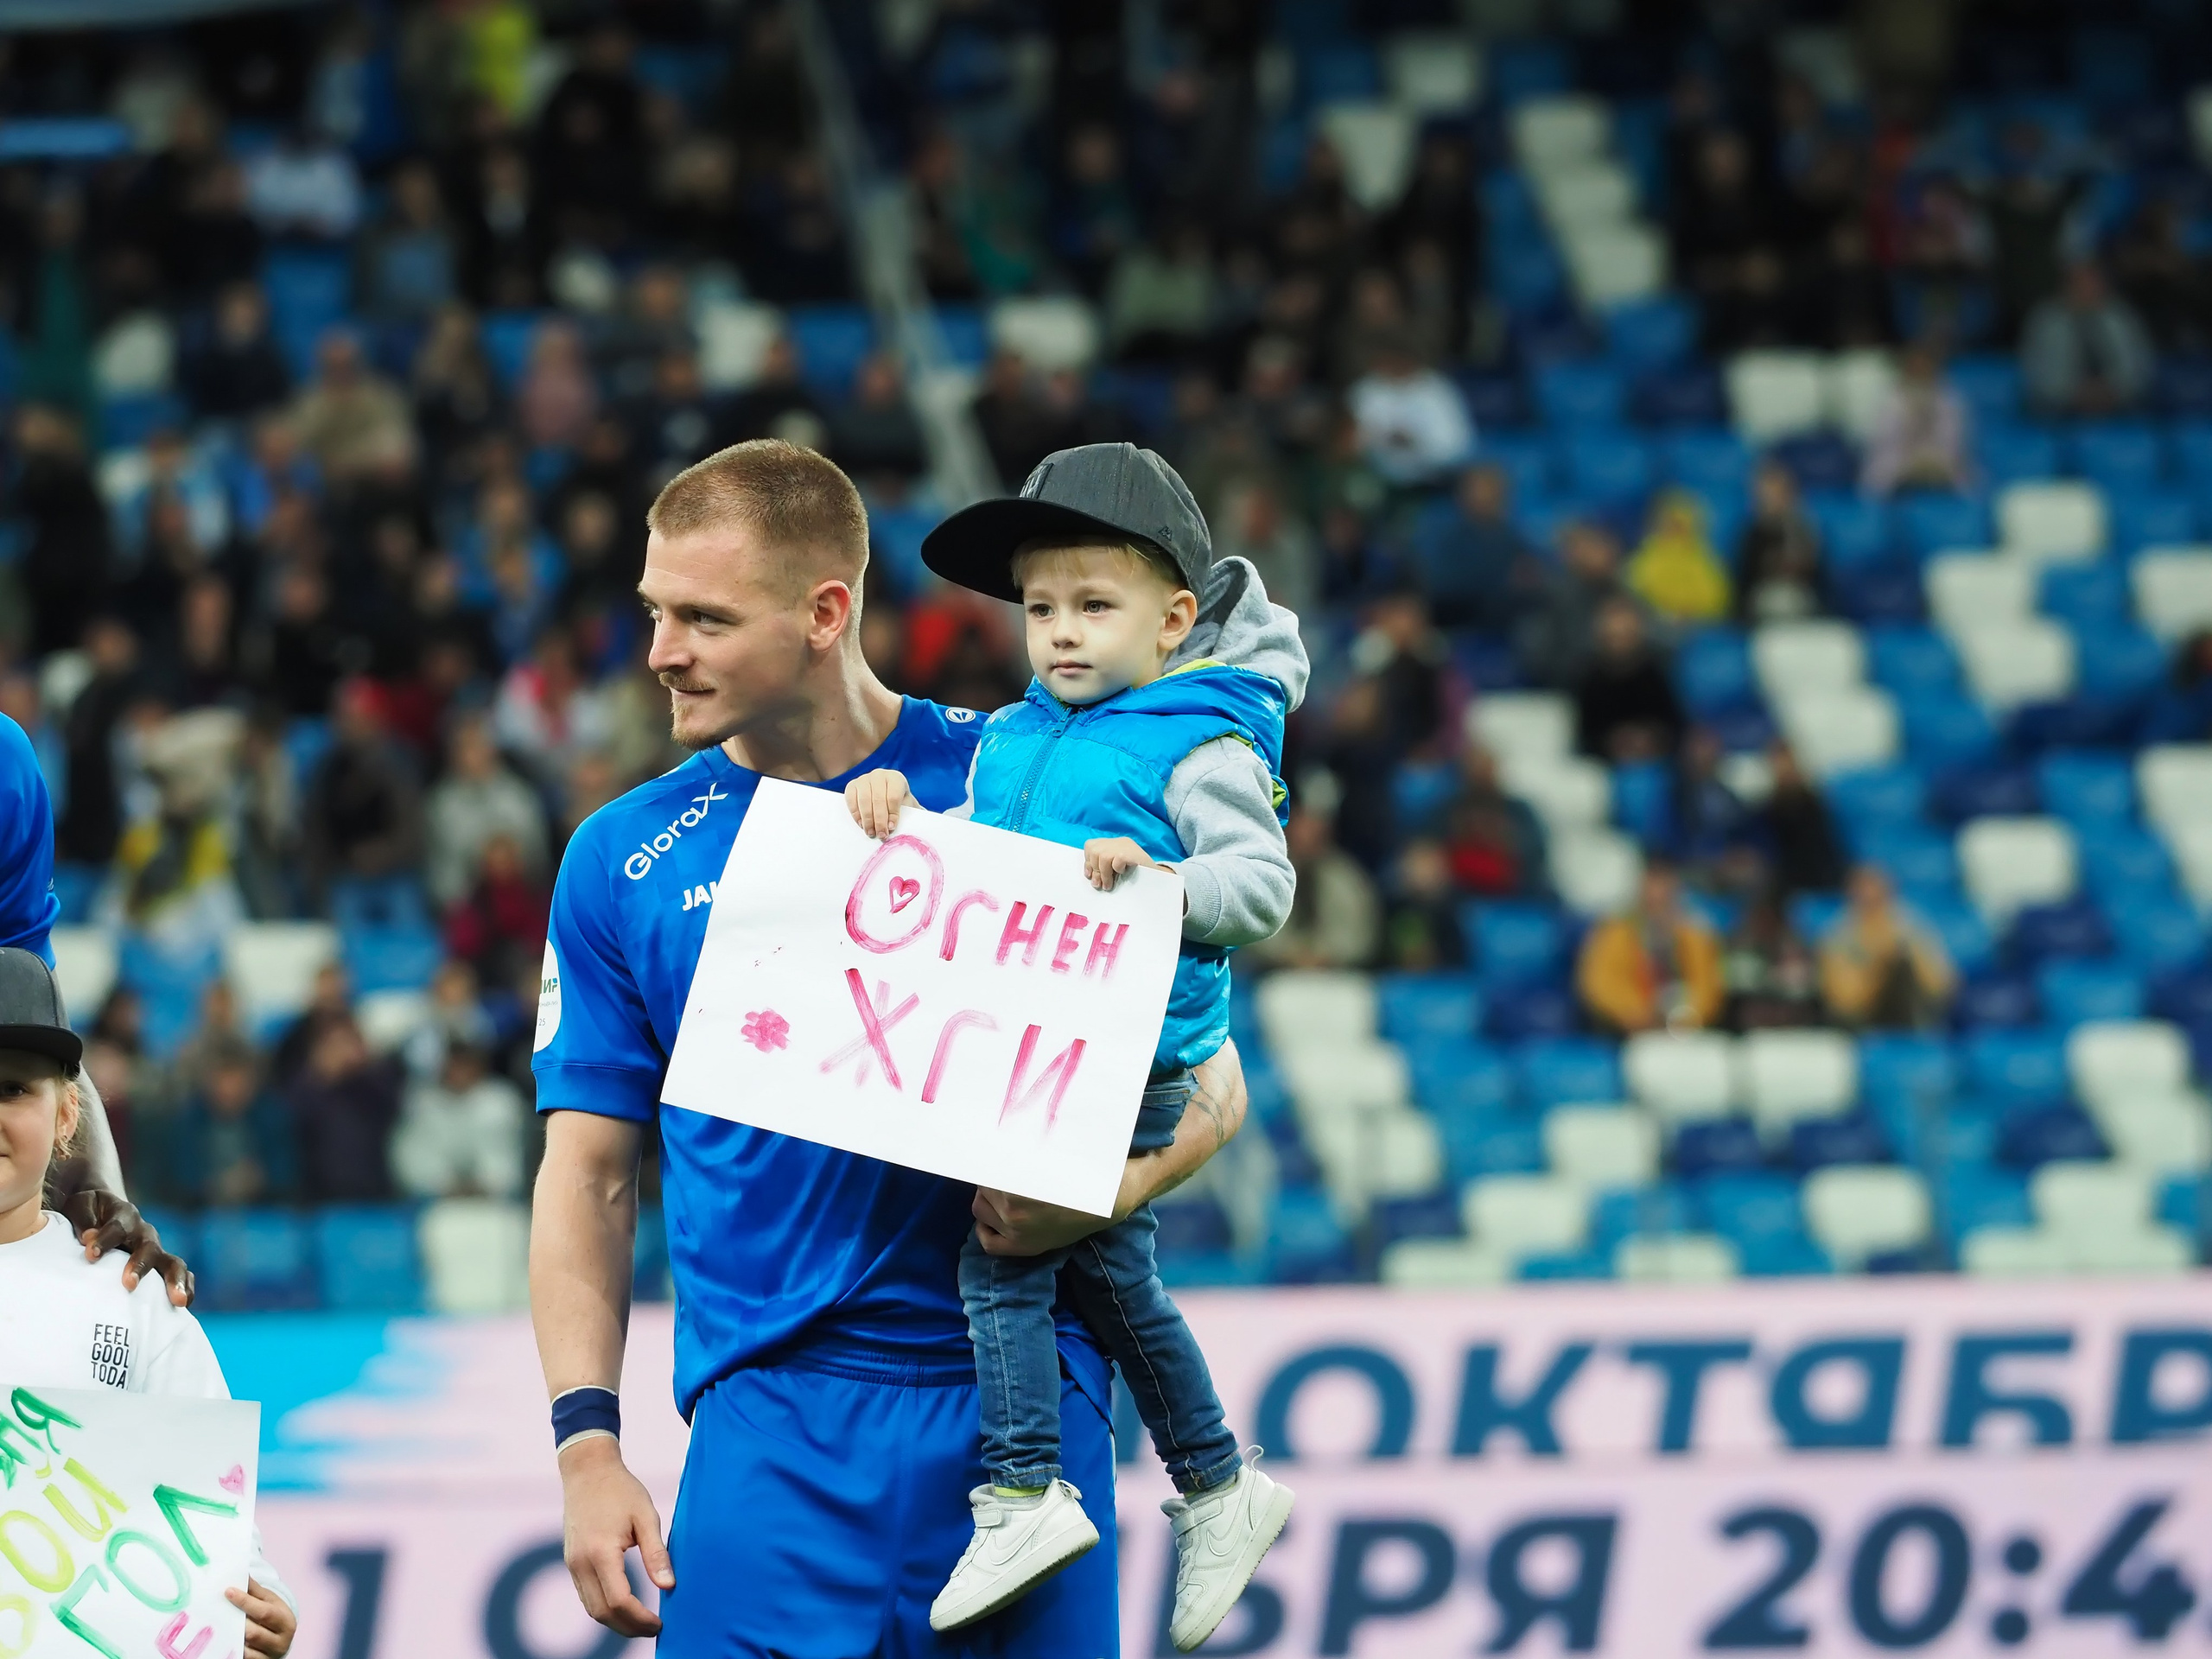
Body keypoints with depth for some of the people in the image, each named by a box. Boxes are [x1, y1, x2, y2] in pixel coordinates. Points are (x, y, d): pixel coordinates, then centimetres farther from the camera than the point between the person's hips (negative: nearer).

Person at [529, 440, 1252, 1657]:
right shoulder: (623, 860, 9)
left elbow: (1207, 1078, 7)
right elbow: (589, 1177, 9)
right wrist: (587, 1445, -4)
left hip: (1022, 1402, 0)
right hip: (774, 1420, 0)